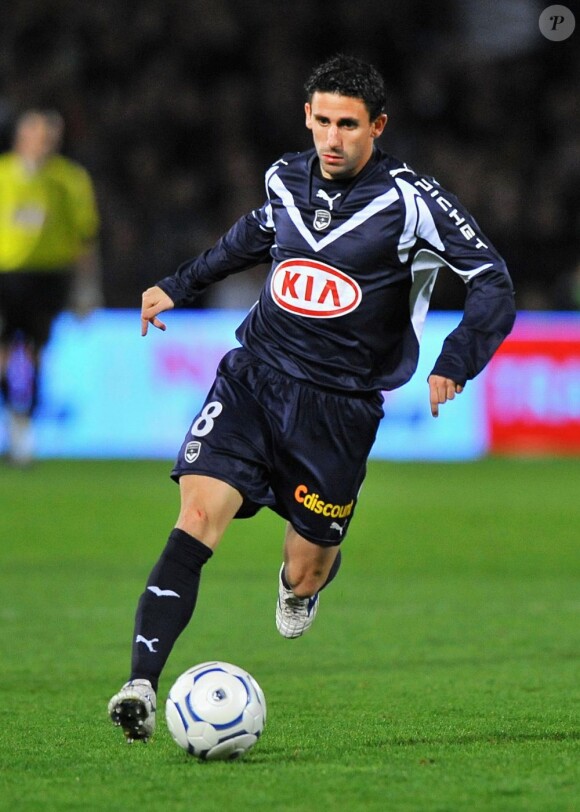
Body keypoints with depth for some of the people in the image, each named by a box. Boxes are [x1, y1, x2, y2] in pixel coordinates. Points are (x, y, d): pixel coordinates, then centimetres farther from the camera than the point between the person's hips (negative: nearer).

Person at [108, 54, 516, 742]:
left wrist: (453, 368, -23)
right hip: (252, 376, 3)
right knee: (197, 517, -18)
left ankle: (306, 579, 46)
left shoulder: (410, 201, -10)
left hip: (338, 406, -3)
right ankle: (141, 685, -25)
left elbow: (492, 285, -10)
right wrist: (180, 285, 35)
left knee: (303, 577, 5)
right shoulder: (286, 179, 6)